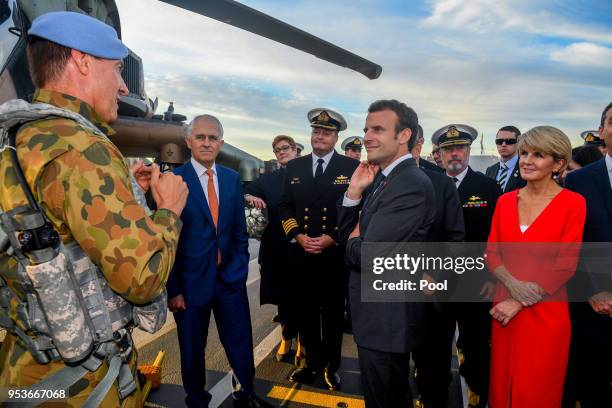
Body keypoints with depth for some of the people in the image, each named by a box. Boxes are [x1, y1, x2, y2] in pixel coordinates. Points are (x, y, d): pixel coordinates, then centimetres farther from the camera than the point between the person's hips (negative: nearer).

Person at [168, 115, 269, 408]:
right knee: (192, 348, 15)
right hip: (191, 279, -3)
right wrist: (173, 289, -9)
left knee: (241, 342, 16)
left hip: (230, 276, 4)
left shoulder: (232, 178, 4)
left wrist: (240, 266, 4)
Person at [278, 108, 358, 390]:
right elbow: (285, 207, 6)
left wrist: (332, 238, -14)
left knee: (333, 313, 12)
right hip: (300, 254, 3)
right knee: (306, 312, 12)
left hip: (336, 254, -2)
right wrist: (297, 236, -9)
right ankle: (312, 363, 31)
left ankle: (331, 366, 30)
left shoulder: (351, 167, -1)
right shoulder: (294, 167, 8)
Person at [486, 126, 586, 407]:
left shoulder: (573, 203, -6)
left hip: (546, 312, -3)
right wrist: (513, 283, -14)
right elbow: (491, 252, 5)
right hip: (504, 308, 4)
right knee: (502, 385, 13)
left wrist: (518, 304, -13)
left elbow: (565, 266, -10)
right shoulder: (505, 201, 6)